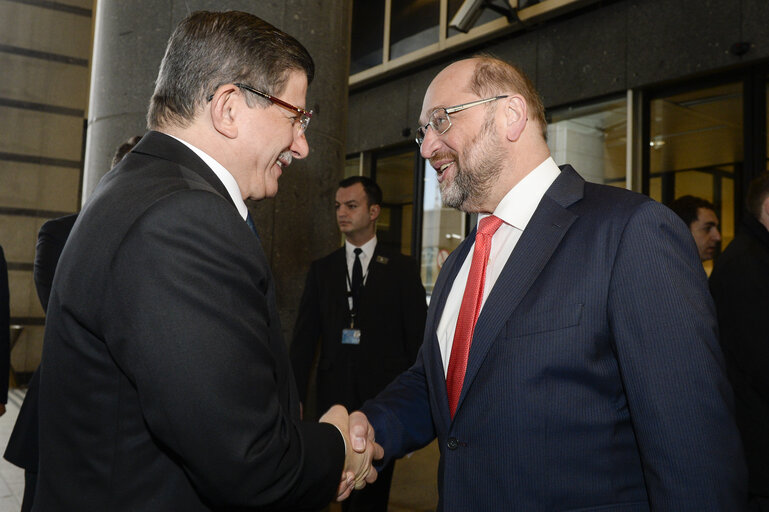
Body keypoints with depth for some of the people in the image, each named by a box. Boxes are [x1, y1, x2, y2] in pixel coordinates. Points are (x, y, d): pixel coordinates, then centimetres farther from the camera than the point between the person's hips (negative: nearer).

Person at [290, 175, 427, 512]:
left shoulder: (402, 269, 1)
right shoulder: (322, 269, 8)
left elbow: (418, 337, 0)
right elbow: (304, 338, 6)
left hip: (384, 397, -2)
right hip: (335, 396, 3)